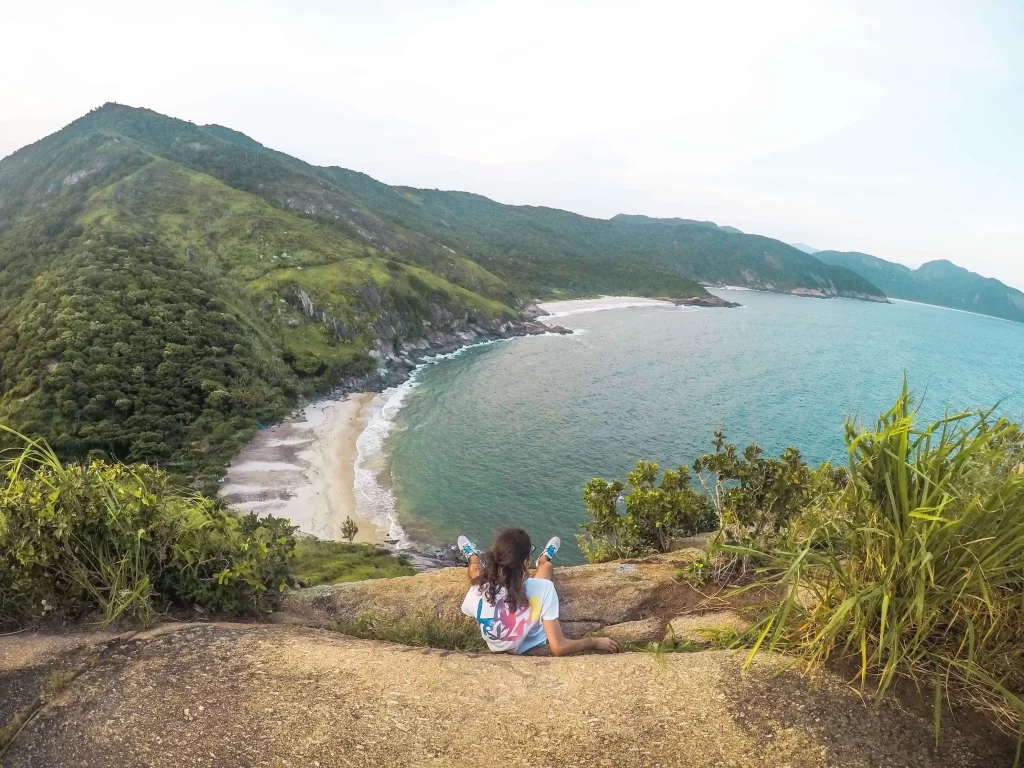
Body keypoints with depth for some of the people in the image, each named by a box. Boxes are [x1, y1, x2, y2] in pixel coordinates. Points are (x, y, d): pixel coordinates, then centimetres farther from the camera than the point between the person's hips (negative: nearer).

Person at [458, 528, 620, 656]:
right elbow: (558, 648, -38)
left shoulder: (479, 591, -36)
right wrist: (595, 642, -22)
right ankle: (544, 558, 58)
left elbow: (469, 613, -9)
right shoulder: (542, 589, -41)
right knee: (546, 566, 20)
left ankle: (472, 556, 61)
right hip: (531, 646, 0)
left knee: (476, 568, 22)